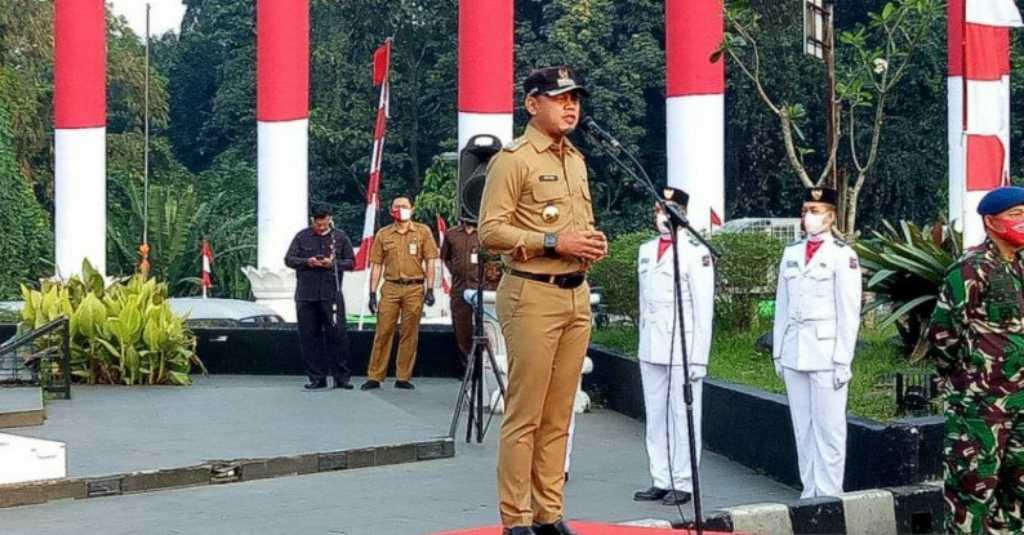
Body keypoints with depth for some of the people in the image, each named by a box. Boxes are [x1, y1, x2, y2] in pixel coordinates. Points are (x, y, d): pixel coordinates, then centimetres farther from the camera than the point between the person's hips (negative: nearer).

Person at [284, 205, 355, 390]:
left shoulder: (340, 237, 7)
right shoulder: (302, 236, 8)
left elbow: (351, 262, 7)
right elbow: (289, 259, 7)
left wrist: (333, 263, -11)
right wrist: (307, 262, -11)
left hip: (331, 295, -1)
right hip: (306, 296, 1)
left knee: (337, 335, -5)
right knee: (309, 337, 3)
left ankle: (341, 377, 2)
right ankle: (316, 378, 10)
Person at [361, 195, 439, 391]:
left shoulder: (423, 231, 6)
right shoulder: (383, 234, 10)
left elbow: (430, 262, 4)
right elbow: (376, 265, 10)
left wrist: (430, 289, -4)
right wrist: (372, 293, 4)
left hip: (414, 289, -1)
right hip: (390, 288, 1)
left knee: (410, 334, 2)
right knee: (383, 332, -2)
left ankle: (403, 378, 8)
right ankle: (374, 377, 1)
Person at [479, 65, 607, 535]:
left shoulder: (576, 160, 17)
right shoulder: (514, 159, -7)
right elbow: (490, 230, -13)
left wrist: (593, 243, 6)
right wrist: (553, 242, -19)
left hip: (577, 295, 8)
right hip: (533, 295, -8)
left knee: (559, 415, 10)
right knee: (525, 414, -5)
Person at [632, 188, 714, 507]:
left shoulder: (695, 252, -6)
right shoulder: (646, 251, 14)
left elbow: (704, 309, -7)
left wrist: (699, 358, -10)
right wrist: (643, 342, 13)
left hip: (683, 348, -6)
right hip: (651, 350, 6)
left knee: (682, 417, -2)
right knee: (656, 418, 8)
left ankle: (683, 484, 3)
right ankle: (660, 481, 14)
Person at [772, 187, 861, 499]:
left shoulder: (843, 256, -4)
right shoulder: (791, 253, 12)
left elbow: (850, 313, -6)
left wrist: (842, 361, -10)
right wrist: (778, 353, 11)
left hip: (826, 354, -5)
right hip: (794, 353, 5)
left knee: (828, 427, -3)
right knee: (802, 427, 8)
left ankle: (829, 494, 4)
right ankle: (809, 492, 14)